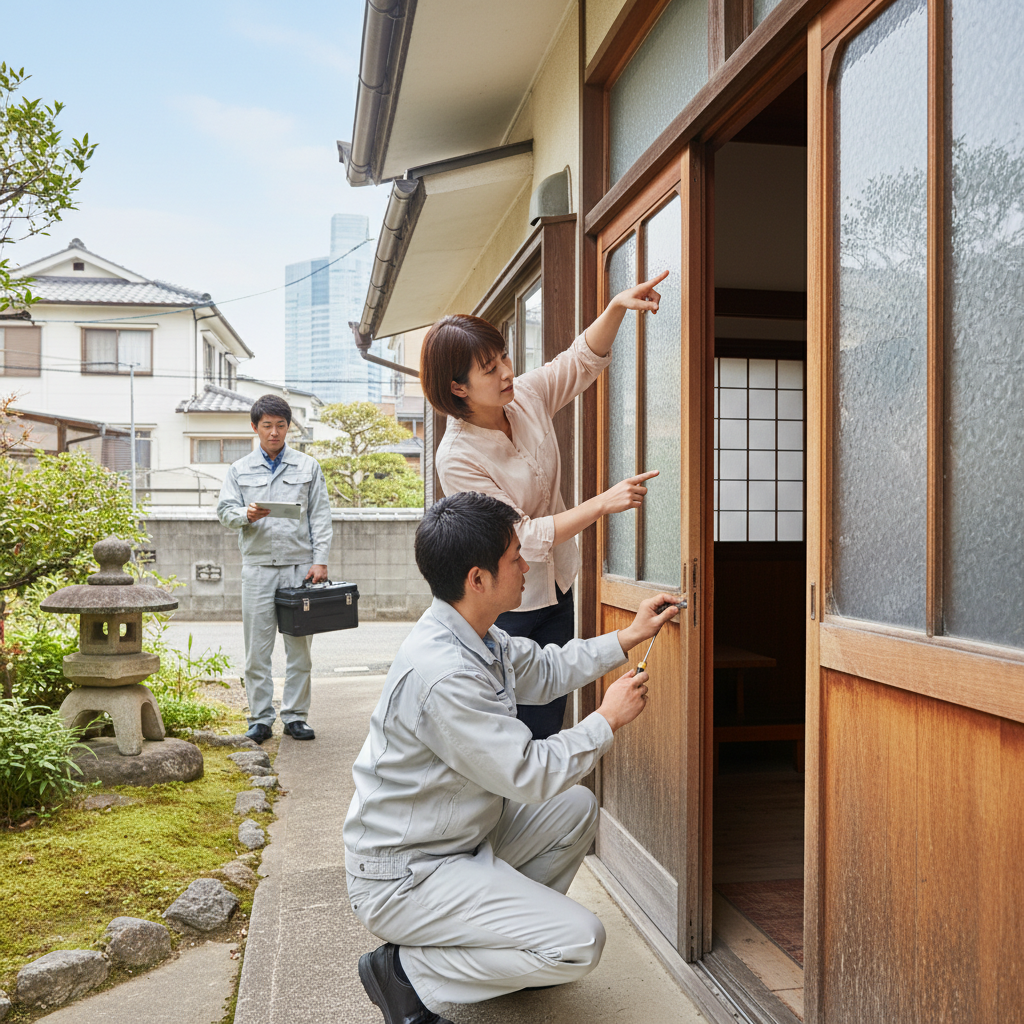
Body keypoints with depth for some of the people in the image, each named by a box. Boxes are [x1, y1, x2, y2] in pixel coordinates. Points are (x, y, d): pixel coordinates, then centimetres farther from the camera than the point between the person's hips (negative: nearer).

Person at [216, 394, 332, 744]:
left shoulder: (308, 467, 11)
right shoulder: (240, 470, 12)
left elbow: (320, 516, 7)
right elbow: (225, 510, 5)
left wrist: (320, 560, -3)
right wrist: (246, 514, -17)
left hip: (300, 565, 0)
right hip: (258, 567, 0)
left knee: (299, 645, 3)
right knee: (257, 647, 1)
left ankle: (295, 716, 12)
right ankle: (260, 718, 9)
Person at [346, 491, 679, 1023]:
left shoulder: (474, 635, 0)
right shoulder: (443, 674, -31)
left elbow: (543, 671, 18)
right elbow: (530, 774, -25)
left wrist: (628, 637, 17)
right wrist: (607, 720, -11)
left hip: (456, 836, 10)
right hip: (404, 876, -10)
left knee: (577, 806, 14)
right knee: (579, 943, -13)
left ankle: (507, 935, 20)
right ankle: (406, 970, -2)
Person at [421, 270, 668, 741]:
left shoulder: (526, 396, -7)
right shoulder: (457, 458, -25)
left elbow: (584, 359, 3)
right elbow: (523, 539, -25)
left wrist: (617, 306, -16)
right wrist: (604, 504, -27)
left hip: (555, 591, 6)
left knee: (548, 724, 14)